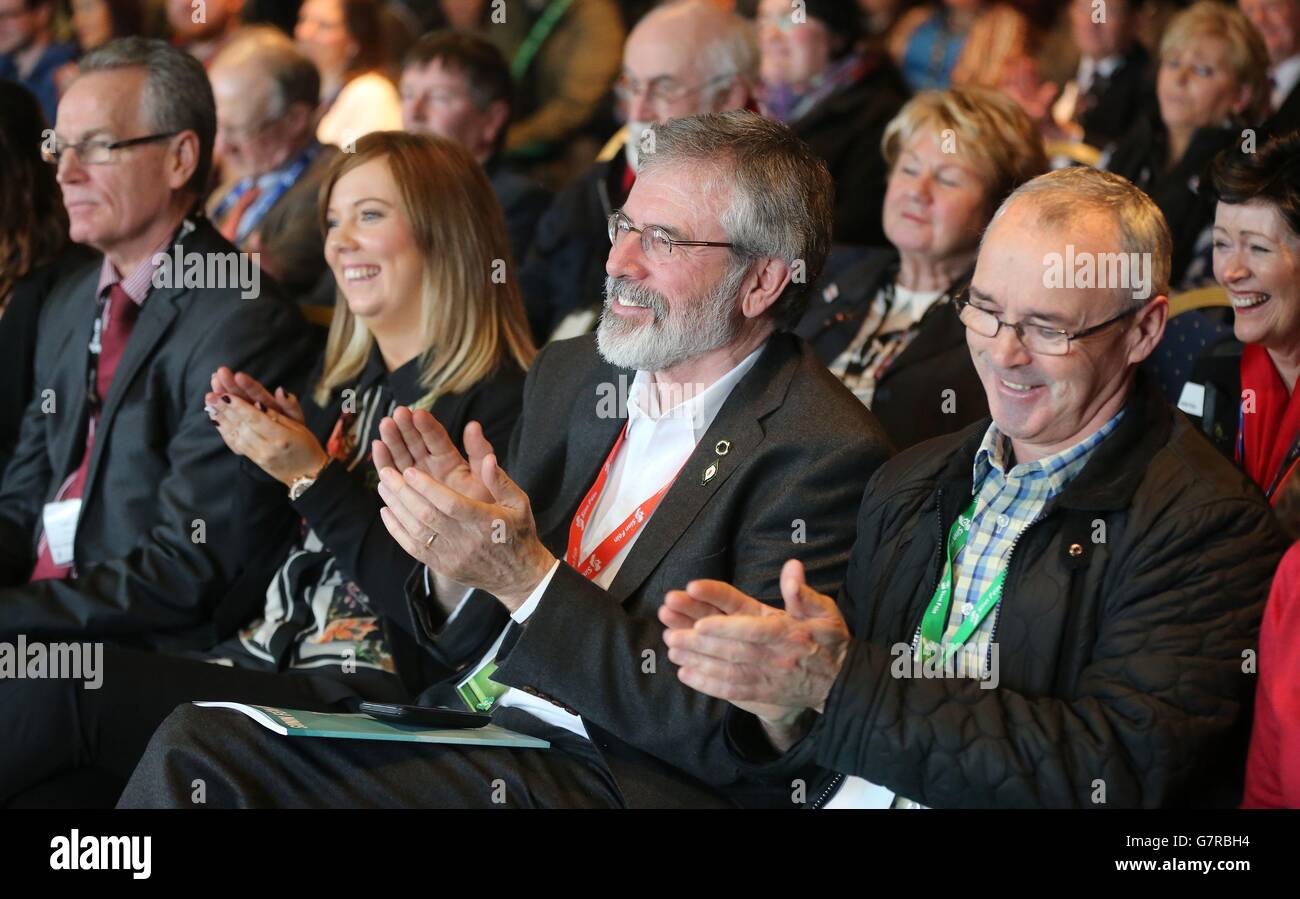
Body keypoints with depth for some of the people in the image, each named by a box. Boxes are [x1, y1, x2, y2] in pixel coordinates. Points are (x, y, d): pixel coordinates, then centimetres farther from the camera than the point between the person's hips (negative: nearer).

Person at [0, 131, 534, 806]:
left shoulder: (498, 406, -7)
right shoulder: (345, 386, 17)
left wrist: (310, 477, -15)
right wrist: (264, 452, 3)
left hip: (368, 700, -8)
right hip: (263, 661, 8)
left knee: (62, 688, -23)